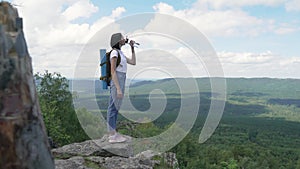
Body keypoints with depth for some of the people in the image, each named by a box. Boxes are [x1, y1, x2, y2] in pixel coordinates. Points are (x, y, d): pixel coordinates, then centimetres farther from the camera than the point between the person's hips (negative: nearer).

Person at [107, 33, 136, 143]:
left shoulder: (120, 53, 17)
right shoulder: (114, 53, -13)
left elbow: (133, 63, 17)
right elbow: (113, 72, -18)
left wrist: (132, 48, 14)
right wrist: (119, 89, -21)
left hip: (119, 83, 10)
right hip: (117, 83, -10)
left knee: (114, 108, 12)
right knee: (114, 108, -4)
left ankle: (112, 133, 19)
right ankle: (113, 136, 3)